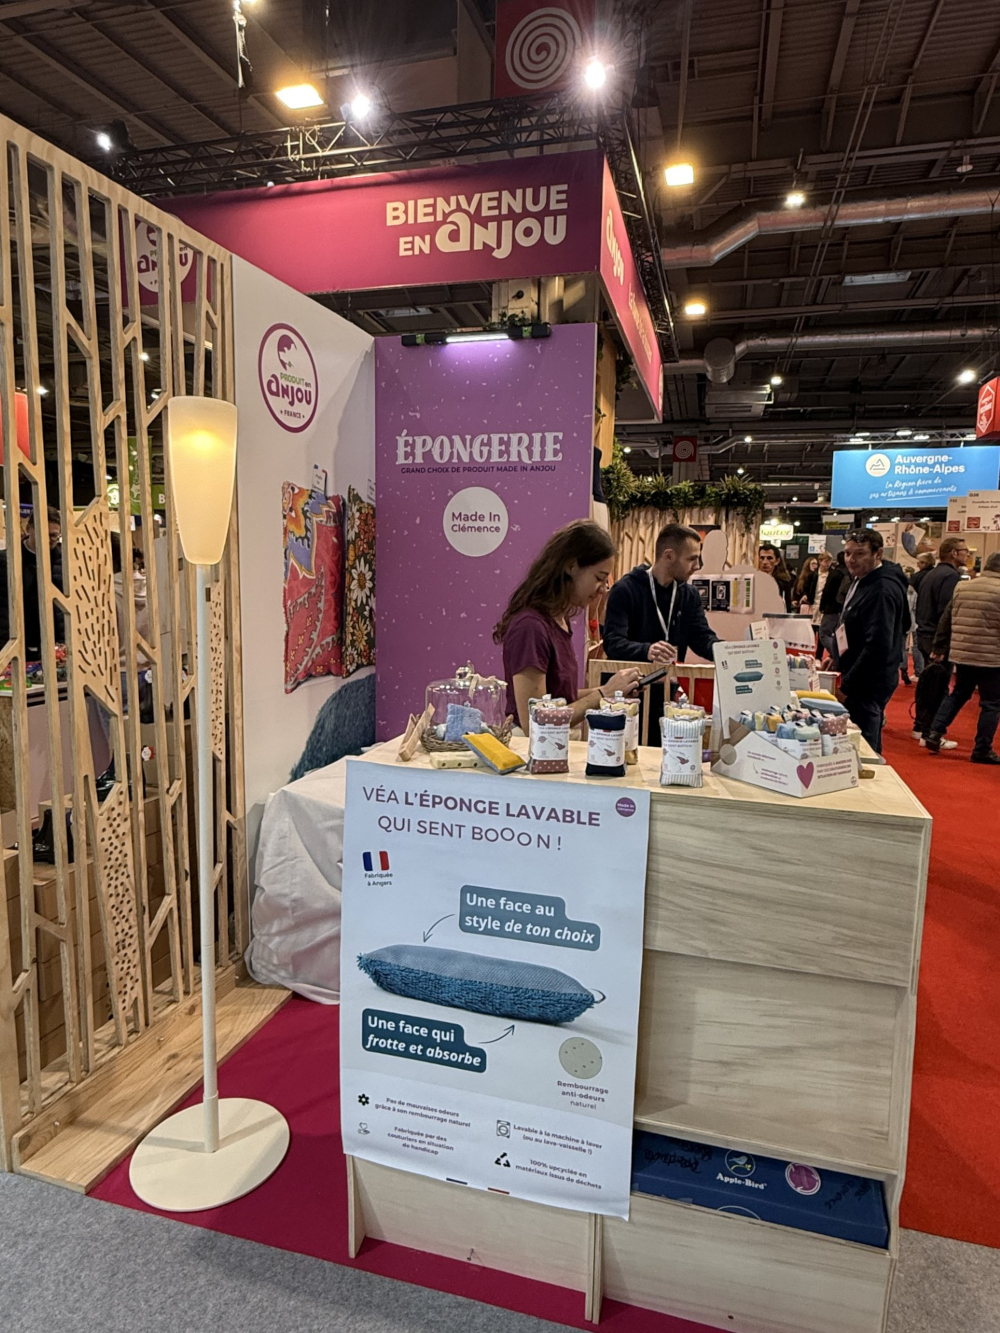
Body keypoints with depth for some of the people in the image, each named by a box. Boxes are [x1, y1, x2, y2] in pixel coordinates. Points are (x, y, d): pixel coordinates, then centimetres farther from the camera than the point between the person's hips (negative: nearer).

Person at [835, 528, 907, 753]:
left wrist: (846, 687, -22)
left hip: (868, 684, -10)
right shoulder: (861, 581, 12)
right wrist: (838, 657, 16)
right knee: (867, 747, 20)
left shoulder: (881, 590, -21)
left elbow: (878, 646, -27)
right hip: (861, 682, 10)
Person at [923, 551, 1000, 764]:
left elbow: (946, 620, 12)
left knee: (958, 694, 21)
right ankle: (982, 750, 10)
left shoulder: (962, 588, 8)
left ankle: (935, 733, 12)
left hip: (962, 654, 6)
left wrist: (939, 648, 20)